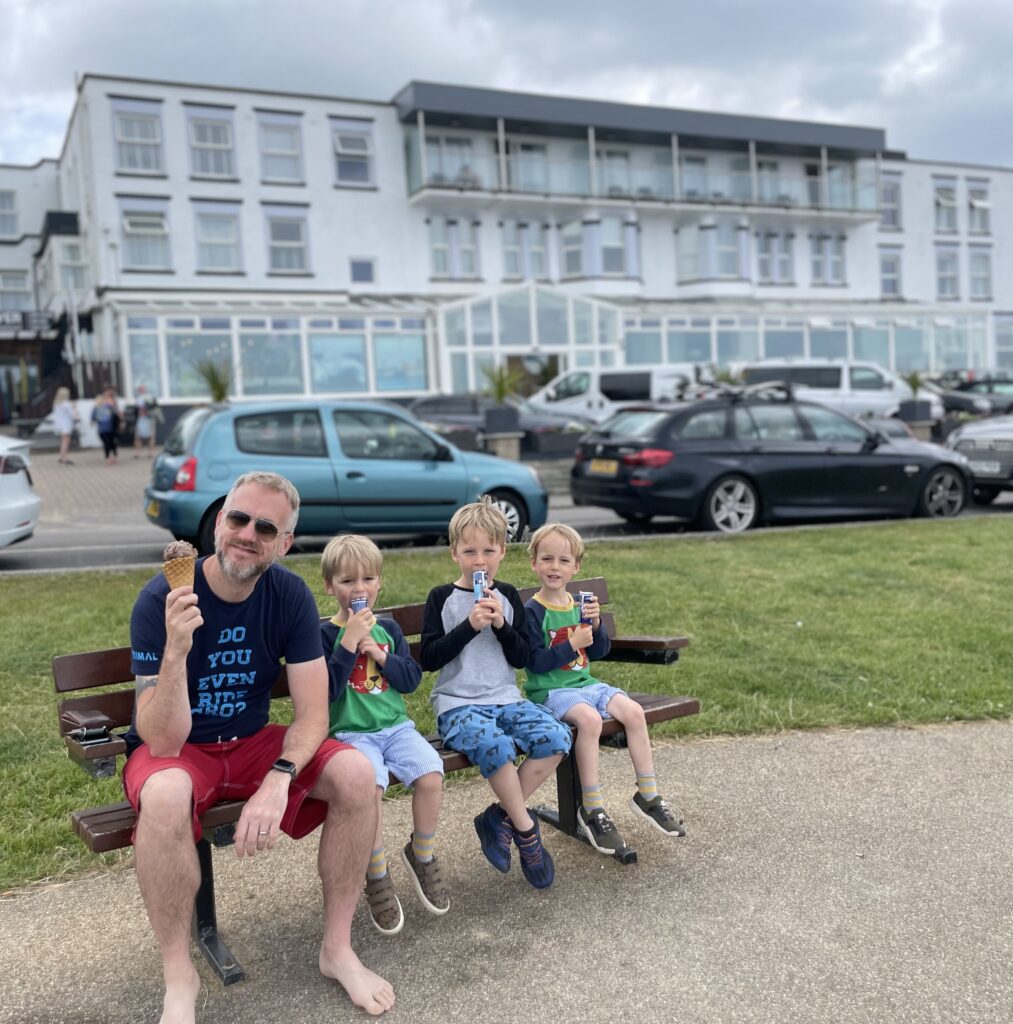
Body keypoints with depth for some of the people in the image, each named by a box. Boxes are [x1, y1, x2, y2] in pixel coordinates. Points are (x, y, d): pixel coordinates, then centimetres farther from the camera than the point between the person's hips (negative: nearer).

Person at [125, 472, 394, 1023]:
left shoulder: (290, 595, -11)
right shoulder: (160, 599, -21)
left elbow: (312, 712, -12)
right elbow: (164, 741, -26)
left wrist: (278, 779, -32)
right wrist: (176, 651, -43)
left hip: (252, 743, 3)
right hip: (174, 750, -3)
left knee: (355, 772, -21)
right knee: (166, 795, -37)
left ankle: (337, 948, -3)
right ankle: (179, 977, -14)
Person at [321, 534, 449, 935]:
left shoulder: (388, 628, 12)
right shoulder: (325, 634, -1)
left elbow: (412, 678, 5)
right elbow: (327, 690, -11)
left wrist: (378, 653, -8)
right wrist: (349, 642, -18)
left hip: (396, 726, 4)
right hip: (351, 732, -4)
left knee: (431, 775, -23)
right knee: (370, 785, -33)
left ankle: (421, 856, 5)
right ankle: (376, 878, -9)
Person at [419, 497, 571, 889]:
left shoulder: (507, 595, 10)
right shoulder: (441, 598, 1)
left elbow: (522, 658, 6)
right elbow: (429, 659, -7)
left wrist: (501, 625, -10)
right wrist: (469, 625, -15)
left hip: (506, 699, 4)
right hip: (457, 705, -4)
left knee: (556, 738, -22)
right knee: (495, 745, -34)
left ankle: (500, 815, -8)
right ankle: (526, 830, -11)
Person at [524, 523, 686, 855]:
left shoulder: (579, 605, 10)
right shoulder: (532, 611, -11)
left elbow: (599, 652, 12)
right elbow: (535, 662, -17)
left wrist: (596, 625, -7)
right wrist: (572, 644, -22)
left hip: (584, 682, 7)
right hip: (550, 691, -7)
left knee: (633, 711, -13)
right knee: (589, 718, -33)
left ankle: (648, 795, 0)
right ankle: (592, 809, -21)